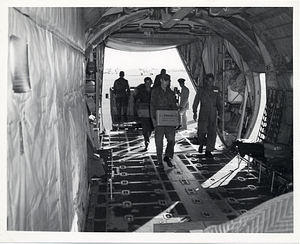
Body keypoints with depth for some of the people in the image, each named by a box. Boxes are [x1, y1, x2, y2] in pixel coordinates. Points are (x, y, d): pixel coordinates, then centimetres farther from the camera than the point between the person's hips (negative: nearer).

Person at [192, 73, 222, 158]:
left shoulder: (216, 90, 10)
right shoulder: (201, 89, 2)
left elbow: (218, 102, 16)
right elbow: (196, 101, 1)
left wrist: (220, 112, 5)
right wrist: (195, 112, -7)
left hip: (213, 114, 3)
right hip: (203, 114, -3)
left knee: (212, 133, 0)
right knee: (202, 131, -13)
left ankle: (208, 151, 10)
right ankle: (201, 144, 19)